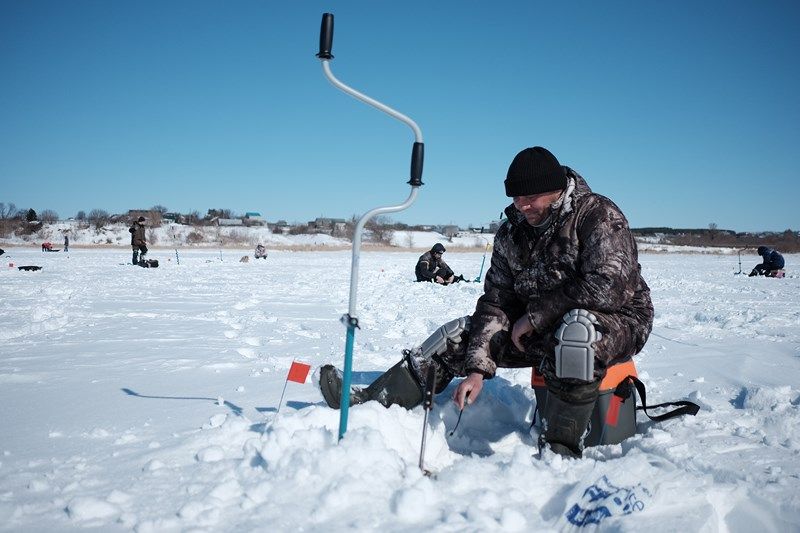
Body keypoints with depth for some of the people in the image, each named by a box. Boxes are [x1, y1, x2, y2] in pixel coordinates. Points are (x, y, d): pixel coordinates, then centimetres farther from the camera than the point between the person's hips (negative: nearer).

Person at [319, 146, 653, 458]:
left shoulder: (598, 215, -18)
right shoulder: (511, 232, 1)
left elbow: (609, 286, -29)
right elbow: (496, 302, -1)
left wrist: (535, 315, -20)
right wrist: (477, 369, -13)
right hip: (539, 328, 6)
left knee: (576, 329, -42)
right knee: (459, 335, -3)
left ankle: (560, 450, -29)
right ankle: (368, 402, -1)